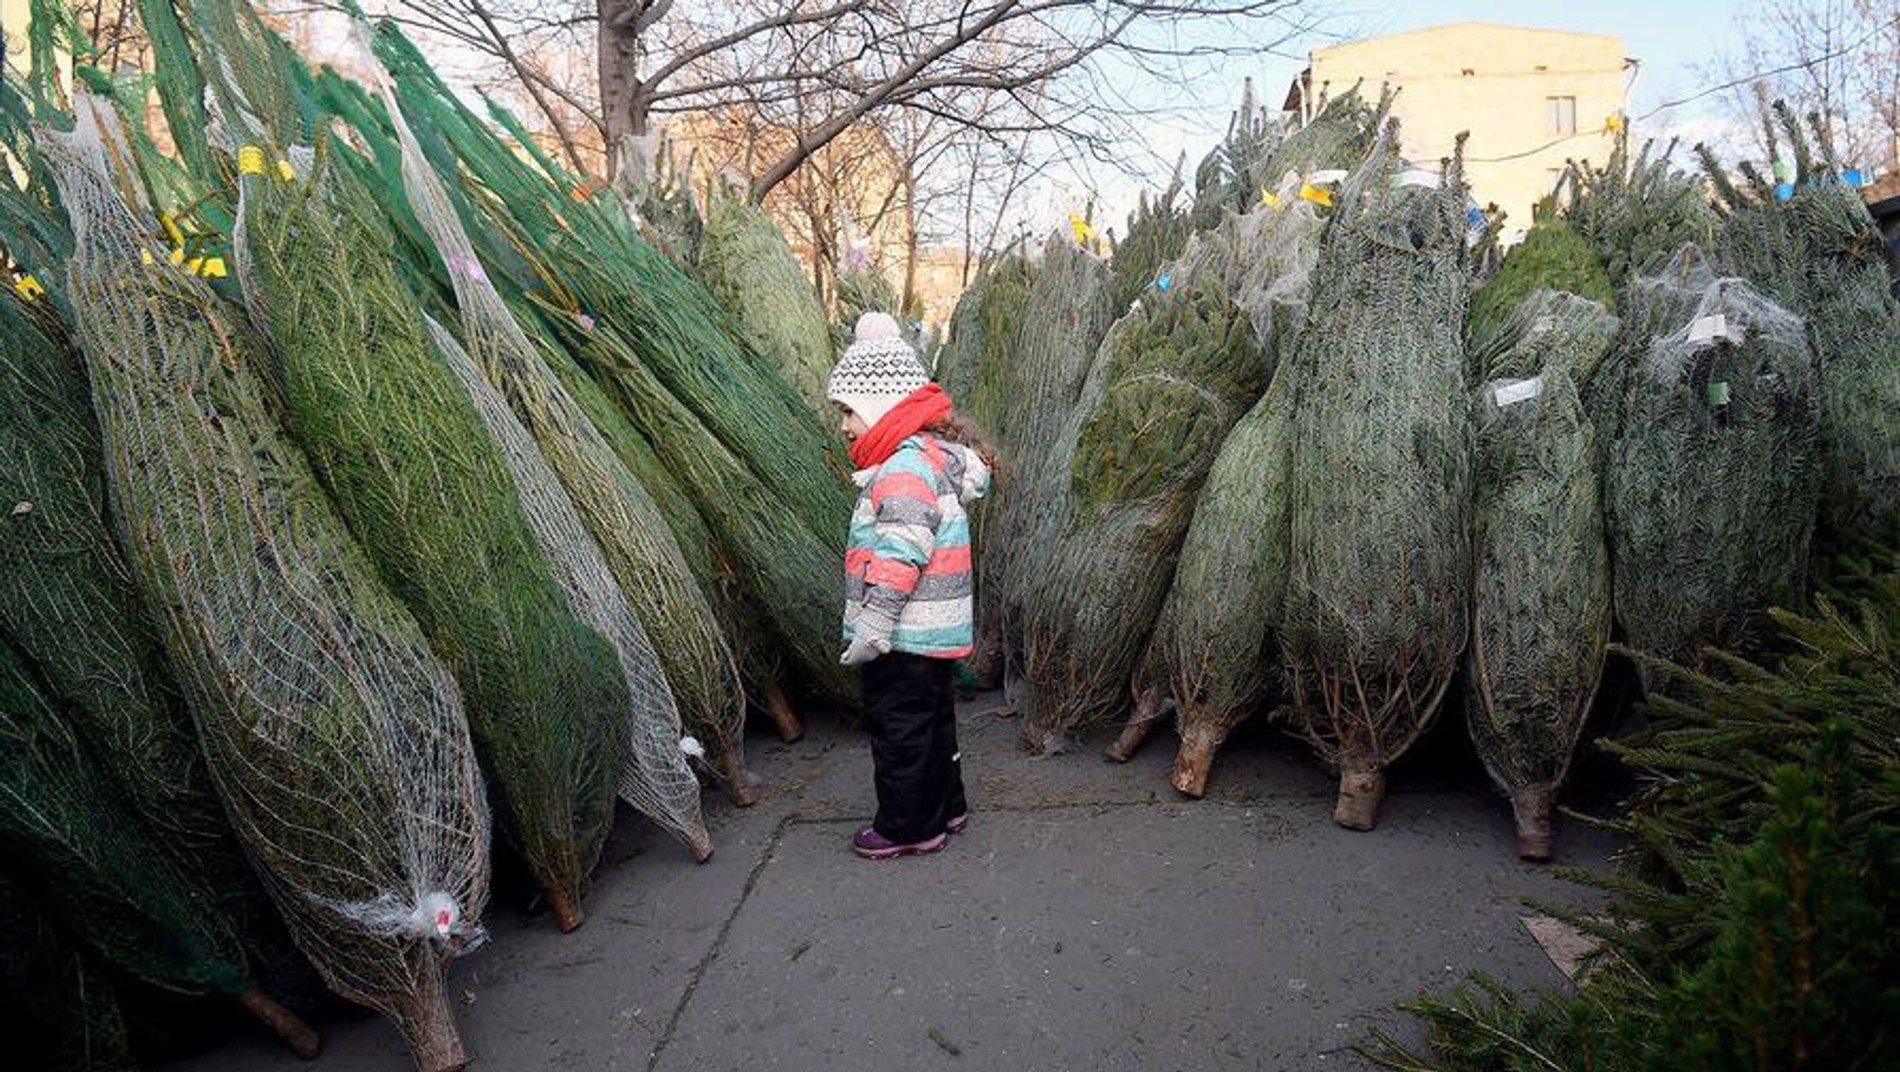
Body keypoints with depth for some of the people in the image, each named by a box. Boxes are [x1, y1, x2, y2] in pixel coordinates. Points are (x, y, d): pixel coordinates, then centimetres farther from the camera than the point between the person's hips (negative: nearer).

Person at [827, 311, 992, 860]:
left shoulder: (905, 468, -21)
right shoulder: (931, 453, 12)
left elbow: (898, 558, -26)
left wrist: (872, 625, -22)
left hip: (905, 637, -10)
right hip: (934, 631, 10)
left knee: (898, 728, 4)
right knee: (932, 720, 21)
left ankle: (907, 826, 18)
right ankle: (945, 807, 35)